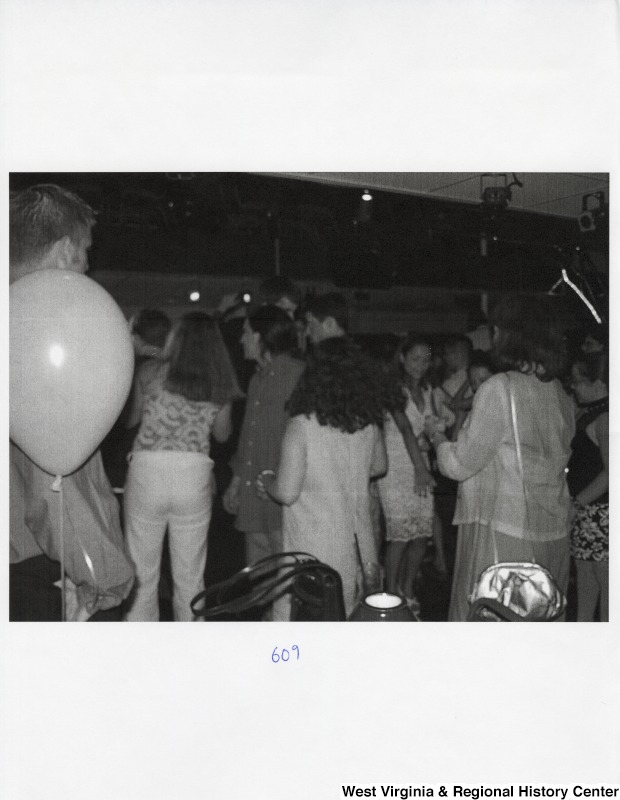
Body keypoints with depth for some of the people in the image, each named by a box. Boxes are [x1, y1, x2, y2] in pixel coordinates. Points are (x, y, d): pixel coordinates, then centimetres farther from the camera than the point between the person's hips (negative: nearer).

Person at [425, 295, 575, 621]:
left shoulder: (499, 388, -16)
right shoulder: (560, 394, 6)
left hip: (502, 530, -7)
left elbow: (459, 465, -13)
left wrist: (436, 434, 7)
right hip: (553, 533, 7)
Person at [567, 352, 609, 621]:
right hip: (584, 510, 10)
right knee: (583, 570, 18)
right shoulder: (584, 413, 10)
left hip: (599, 511, -9)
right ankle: (583, 622, 30)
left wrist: (576, 502, -19)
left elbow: (610, 472, -24)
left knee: (604, 578, 0)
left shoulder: (605, 418, -18)